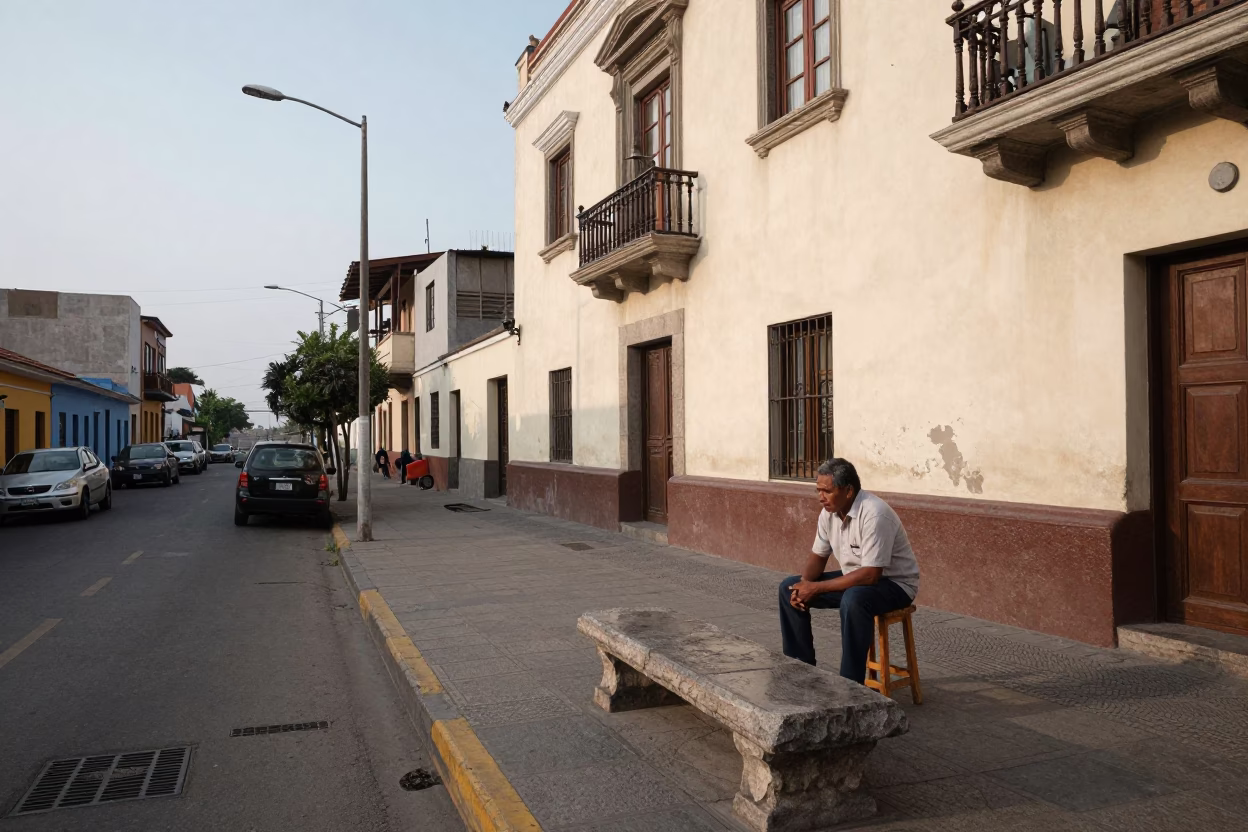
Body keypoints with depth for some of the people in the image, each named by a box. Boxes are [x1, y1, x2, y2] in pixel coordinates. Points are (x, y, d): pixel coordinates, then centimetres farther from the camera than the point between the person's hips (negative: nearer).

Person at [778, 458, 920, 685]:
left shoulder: (874, 514, -30)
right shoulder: (829, 512, -5)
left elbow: (871, 575, -32)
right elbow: (819, 555, 6)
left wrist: (817, 588, -29)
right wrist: (804, 585, -15)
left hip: (893, 583, -8)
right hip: (855, 577, 8)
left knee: (853, 600, -39)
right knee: (789, 589, -2)